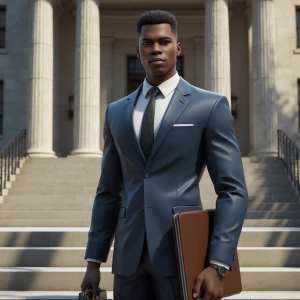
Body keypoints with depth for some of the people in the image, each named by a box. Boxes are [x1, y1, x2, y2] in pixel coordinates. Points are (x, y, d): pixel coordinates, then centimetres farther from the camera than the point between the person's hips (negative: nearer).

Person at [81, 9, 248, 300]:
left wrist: (218, 265, -15)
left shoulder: (210, 106, -1)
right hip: (129, 255, 4)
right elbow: (108, 192, 14)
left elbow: (233, 191, -6)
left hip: (182, 252, -4)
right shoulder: (117, 112, 11)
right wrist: (94, 261, 9)